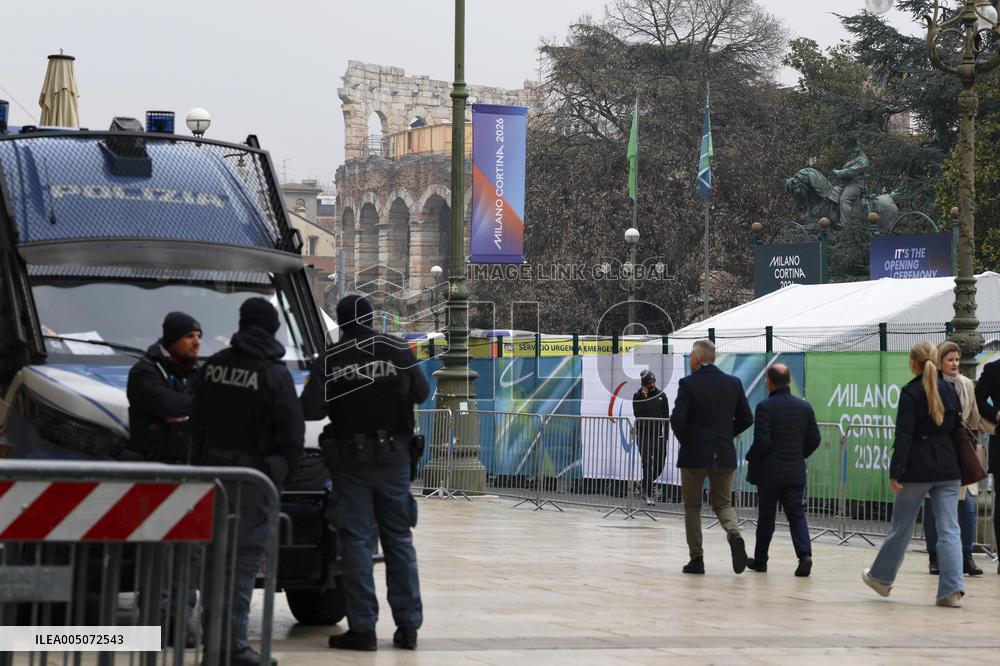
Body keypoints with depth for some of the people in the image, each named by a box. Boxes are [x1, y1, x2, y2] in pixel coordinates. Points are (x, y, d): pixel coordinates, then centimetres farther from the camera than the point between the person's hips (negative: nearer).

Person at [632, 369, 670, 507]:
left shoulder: (661, 396, 7)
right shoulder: (638, 396, 0)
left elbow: (666, 417, 9)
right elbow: (637, 413, -13)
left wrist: (666, 435, 3)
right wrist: (644, 398, -18)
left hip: (658, 435, 3)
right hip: (643, 435, -3)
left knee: (659, 464, 3)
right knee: (647, 464, -6)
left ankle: (645, 486, 28)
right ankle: (649, 495, -2)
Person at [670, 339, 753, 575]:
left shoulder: (688, 384, -10)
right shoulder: (733, 383, 3)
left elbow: (677, 420, -15)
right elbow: (746, 419, 5)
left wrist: (684, 440, 3)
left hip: (694, 455, -3)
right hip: (724, 455, 3)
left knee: (692, 507, 10)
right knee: (723, 503, 14)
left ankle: (696, 559, 10)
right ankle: (735, 535, -16)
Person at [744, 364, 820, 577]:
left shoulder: (765, 407, -13)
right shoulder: (805, 407, 3)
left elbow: (761, 441, -18)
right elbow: (814, 440, 5)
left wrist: (750, 458, 0)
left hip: (769, 472, -3)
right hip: (795, 471, 3)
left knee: (766, 517, 9)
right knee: (796, 514, 3)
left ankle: (760, 560, 20)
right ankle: (805, 554, -17)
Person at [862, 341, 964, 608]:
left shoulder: (910, 393, -9)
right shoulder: (949, 390, 7)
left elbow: (904, 436, -14)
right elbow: (956, 428, 15)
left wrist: (895, 472, -13)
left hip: (917, 470, -4)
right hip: (948, 470, 4)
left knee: (901, 526, 11)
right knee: (949, 530, 0)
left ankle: (881, 577, 29)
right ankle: (952, 590, -9)